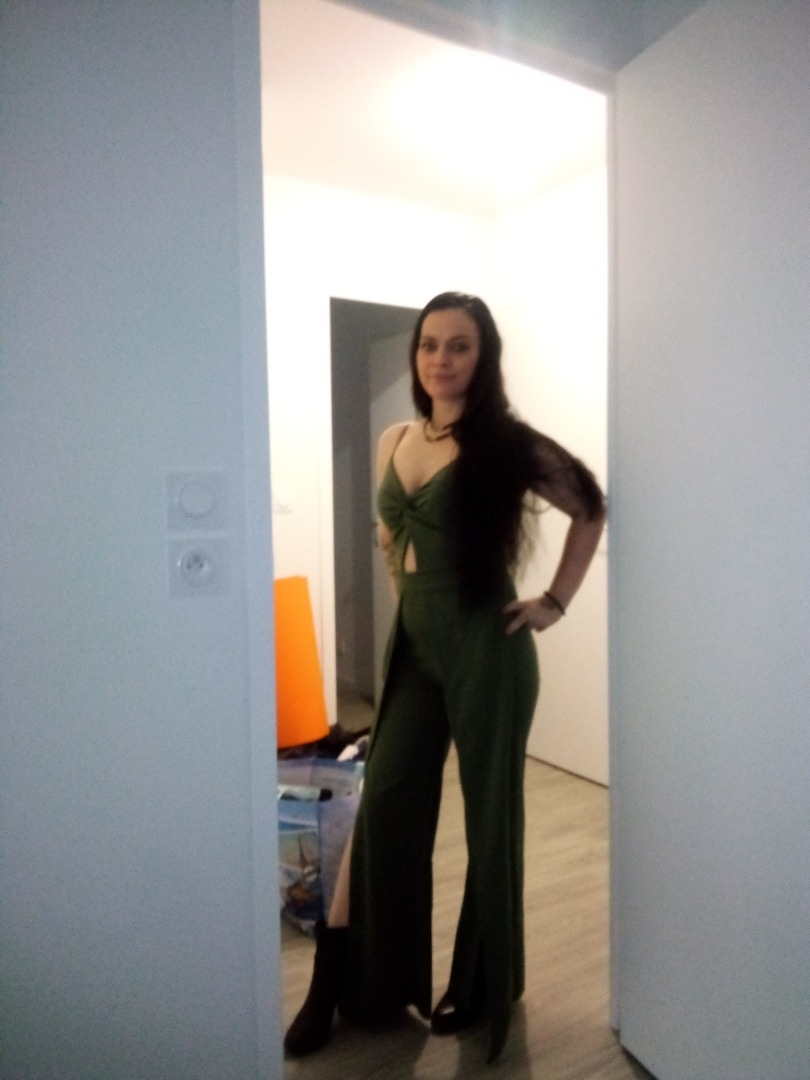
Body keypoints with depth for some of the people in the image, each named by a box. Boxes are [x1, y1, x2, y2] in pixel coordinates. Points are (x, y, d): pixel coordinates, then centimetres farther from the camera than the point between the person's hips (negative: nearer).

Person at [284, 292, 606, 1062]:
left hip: (487, 646, -4)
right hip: (413, 643, 5)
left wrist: (555, 601, -3)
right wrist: (413, 599, 11)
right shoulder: (394, 442, 6)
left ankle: (483, 986, 31)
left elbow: (591, 510, 1)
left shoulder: (507, 444, -8)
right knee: (382, 807, 8)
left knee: (489, 814, 10)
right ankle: (338, 985, 24)